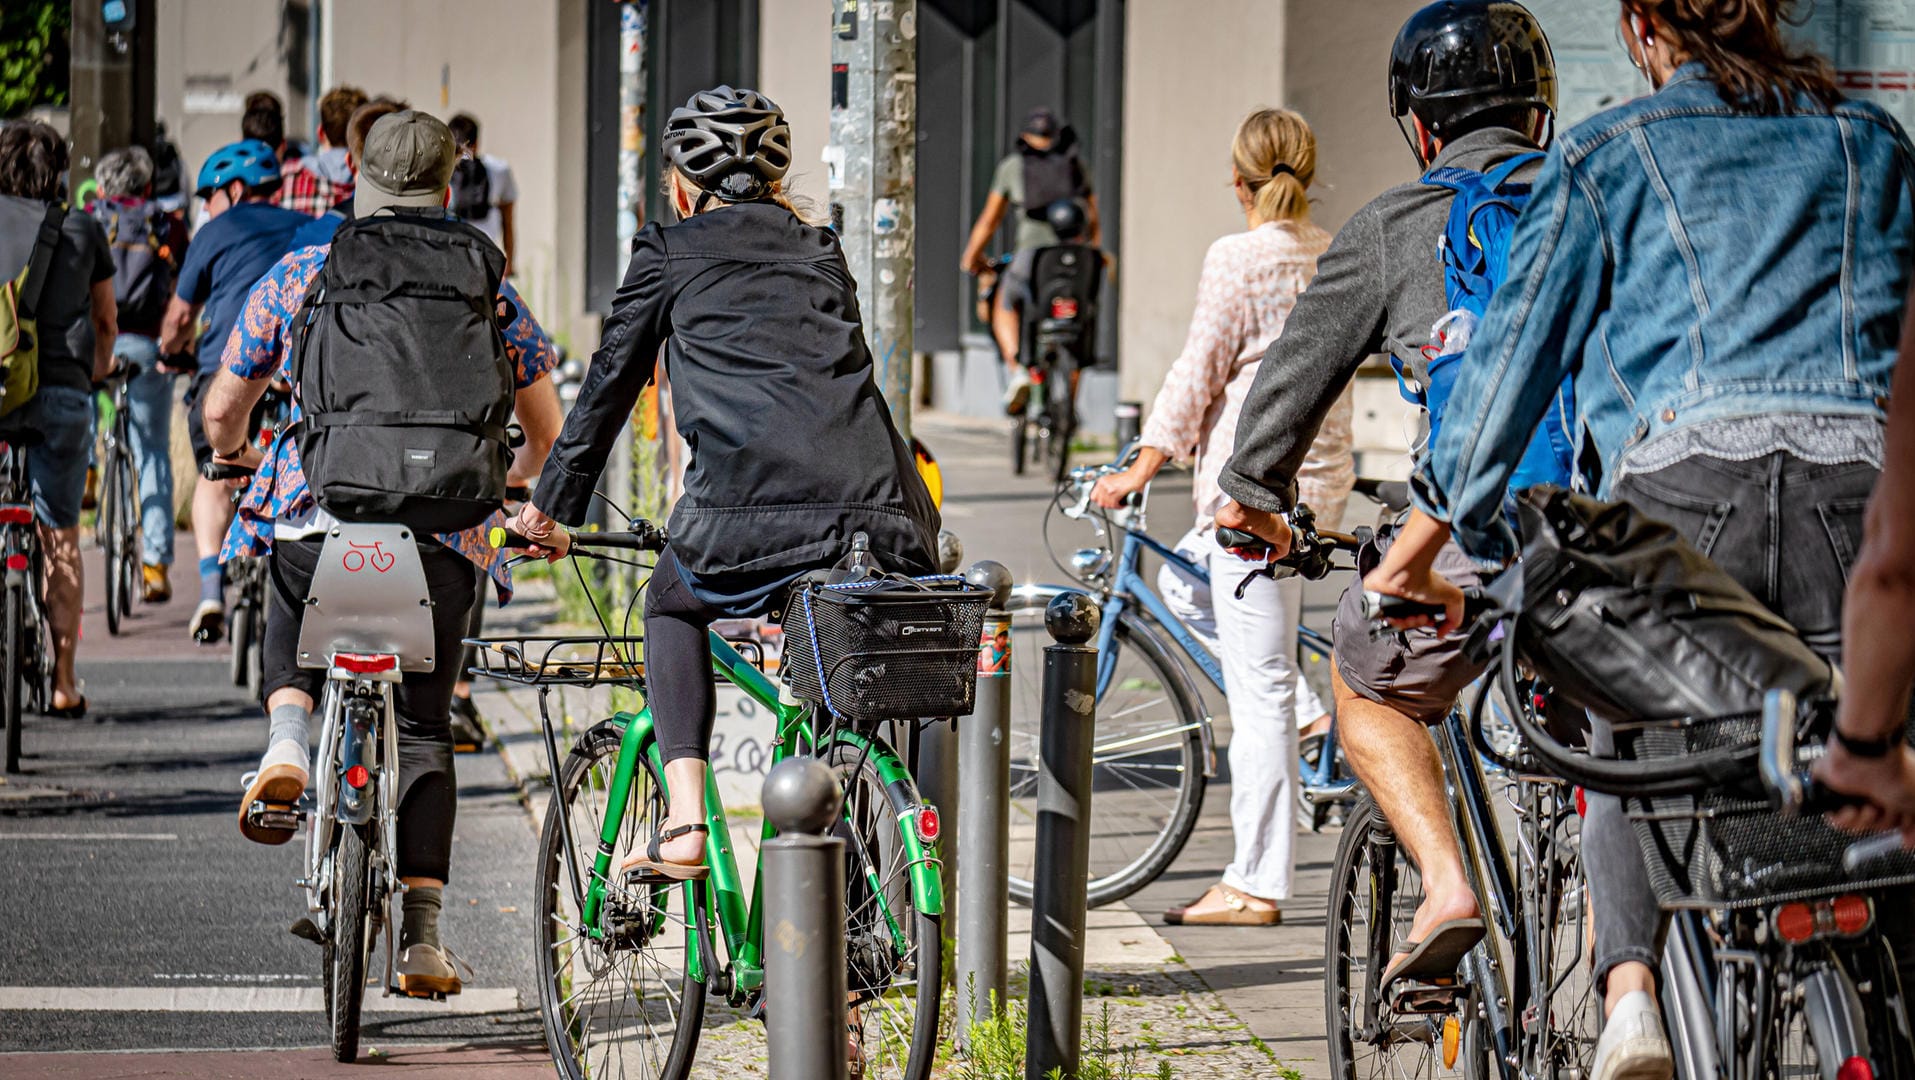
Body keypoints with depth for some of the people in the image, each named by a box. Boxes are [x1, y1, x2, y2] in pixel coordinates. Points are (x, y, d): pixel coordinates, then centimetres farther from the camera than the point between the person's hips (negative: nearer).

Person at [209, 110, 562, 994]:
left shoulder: (297, 276, 10)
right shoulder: (488, 288, 11)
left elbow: (221, 413, 15)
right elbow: (548, 432, 14)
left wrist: (233, 454, 38)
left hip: (315, 514, 0)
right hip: (442, 529, 0)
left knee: (294, 637, 32)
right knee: (423, 730, 12)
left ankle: (287, 739, 1)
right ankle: (421, 932, 3)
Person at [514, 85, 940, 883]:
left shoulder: (669, 252, 18)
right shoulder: (822, 254, 29)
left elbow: (610, 385, 22)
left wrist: (550, 509, 33)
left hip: (747, 517, -3)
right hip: (881, 511, 3)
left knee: (672, 607, 27)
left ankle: (685, 824, 11)